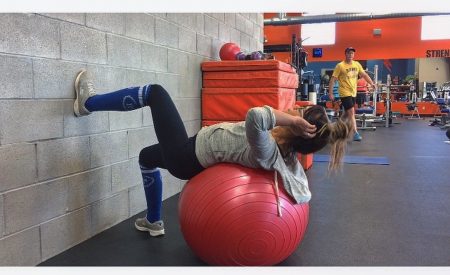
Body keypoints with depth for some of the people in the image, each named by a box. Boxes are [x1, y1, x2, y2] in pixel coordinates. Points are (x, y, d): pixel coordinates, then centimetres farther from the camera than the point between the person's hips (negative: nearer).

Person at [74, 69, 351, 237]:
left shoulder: (266, 152, -35)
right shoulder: (289, 155, -14)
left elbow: (255, 115, -54)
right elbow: (305, 196, -5)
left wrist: (292, 119, -40)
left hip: (187, 156, -8)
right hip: (197, 159, 8)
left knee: (154, 92, 5)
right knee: (147, 156, 34)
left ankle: (88, 103, 25)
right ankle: (154, 221, 43)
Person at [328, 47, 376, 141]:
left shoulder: (357, 64, 7)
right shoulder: (340, 65, -11)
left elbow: (364, 75, 11)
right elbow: (332, 79, -11)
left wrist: (371, 83, -4)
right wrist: (330, 93, -16)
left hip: (353, 93, 7)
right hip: (345, 93, -7)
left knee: (347, 113, 16)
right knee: (351, 112, -13)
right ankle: (355, 133, -12)